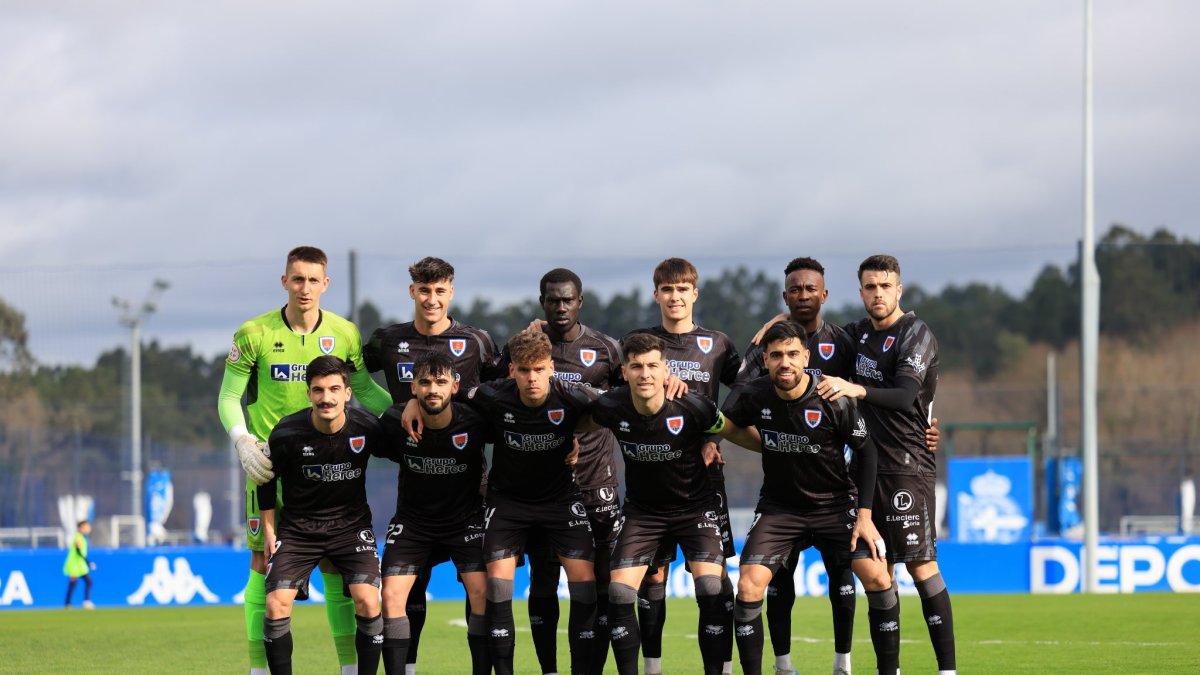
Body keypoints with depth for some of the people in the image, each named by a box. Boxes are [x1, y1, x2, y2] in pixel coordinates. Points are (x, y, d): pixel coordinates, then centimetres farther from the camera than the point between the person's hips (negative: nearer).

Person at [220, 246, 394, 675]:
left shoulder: (345, 334, 2)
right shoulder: (254, 334, -4)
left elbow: (365, 391, 12)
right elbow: (229, 397, 1)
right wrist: (242, 439, -17)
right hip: (270, 465, -2)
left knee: (337, 566, 0)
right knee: (264, 566, -2)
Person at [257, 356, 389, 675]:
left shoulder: (367, 428, -15)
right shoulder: (287, 433, -17)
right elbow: (267, 479, 1)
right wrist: (269, 529, 3)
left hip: (351, 525, 0)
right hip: (298, 526, 0)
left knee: (368, 601, -18)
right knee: (276, 604, -15)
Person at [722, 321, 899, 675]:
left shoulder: (835, 401, -17)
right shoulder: (752, 396, -12)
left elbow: (865, 451, -5)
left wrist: (864, 515, -9)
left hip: (835, 502, -1)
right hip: (779, 506, 2)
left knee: (878, 579, -16)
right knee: (748, 588, -14)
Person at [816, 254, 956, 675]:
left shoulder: (915, 335, -8)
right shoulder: (859, 333, 14)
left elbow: (904, 396, -23)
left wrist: (857, 389, -40)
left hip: (908, 467, -7)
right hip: (868, 465, 7)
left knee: (920, 564, -11)